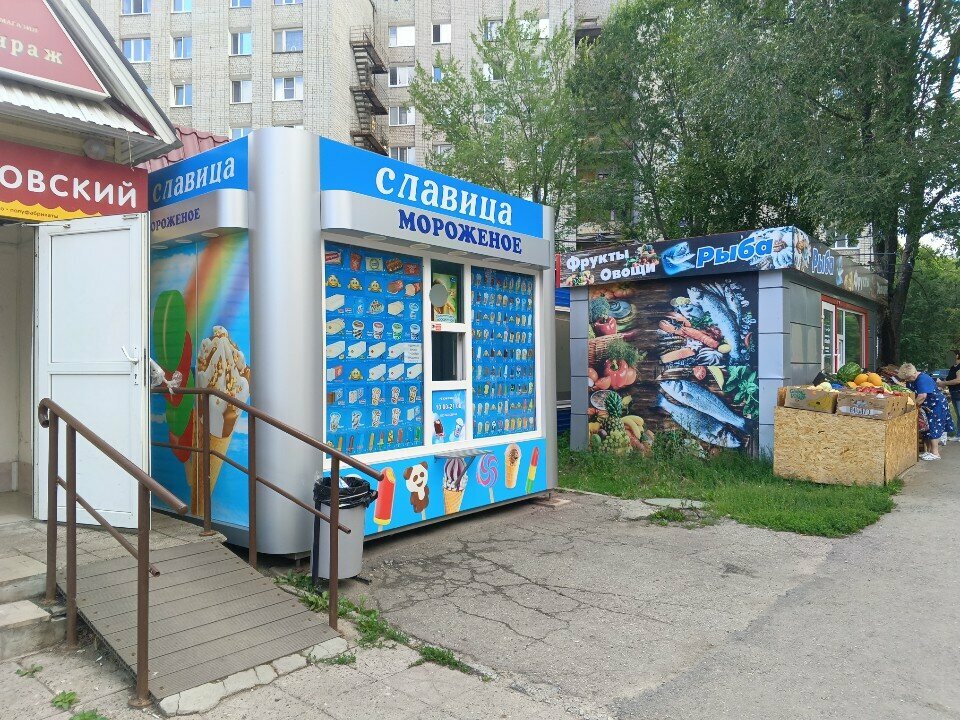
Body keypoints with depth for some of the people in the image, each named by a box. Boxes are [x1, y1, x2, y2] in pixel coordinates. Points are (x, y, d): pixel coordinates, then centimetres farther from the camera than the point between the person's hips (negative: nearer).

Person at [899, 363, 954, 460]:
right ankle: (929, 451, 17)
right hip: (926, 407, 9)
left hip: (936, 405, -9)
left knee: (932, 427, -9)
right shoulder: (911, 381, 3)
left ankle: (935, 453, -5)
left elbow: (922, 396, -35)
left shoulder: (923, 379, -27)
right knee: (926, 428, 10)